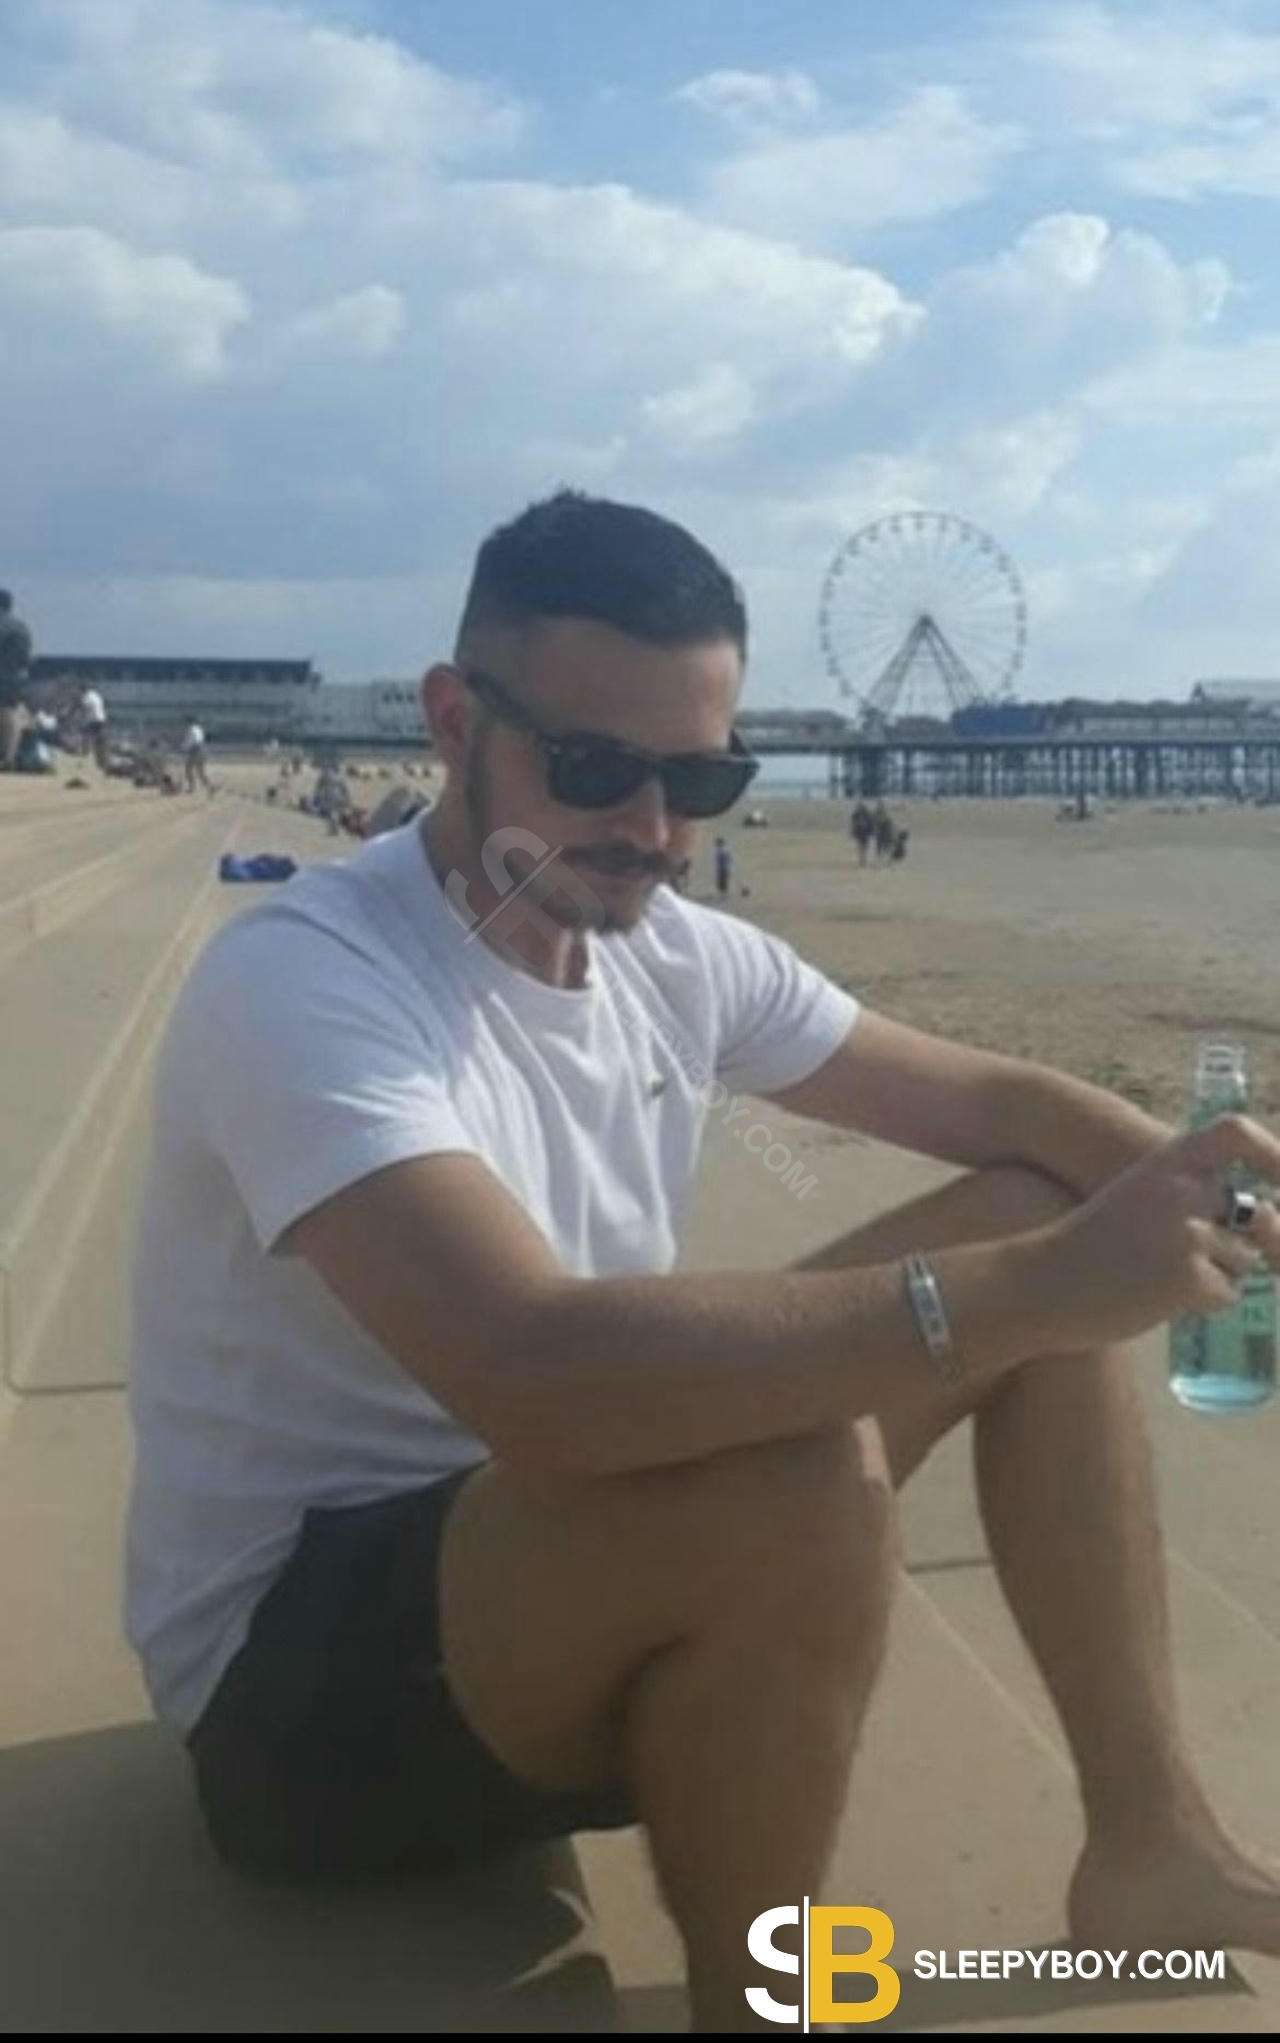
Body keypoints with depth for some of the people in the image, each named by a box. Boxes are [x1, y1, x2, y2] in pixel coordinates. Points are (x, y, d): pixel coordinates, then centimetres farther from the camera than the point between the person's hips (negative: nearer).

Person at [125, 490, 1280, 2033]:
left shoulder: (674, 953, -1)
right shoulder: (303, 982, -25)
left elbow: (986, 1097, 6)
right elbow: (542, 1381, -40)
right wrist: (1037, 1283, -38)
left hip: (601, 1550, 8)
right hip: (300, 1663, -7)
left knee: (1036, 1215, -3)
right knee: (804, 1477, -38)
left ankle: (1149, 1840, 5)